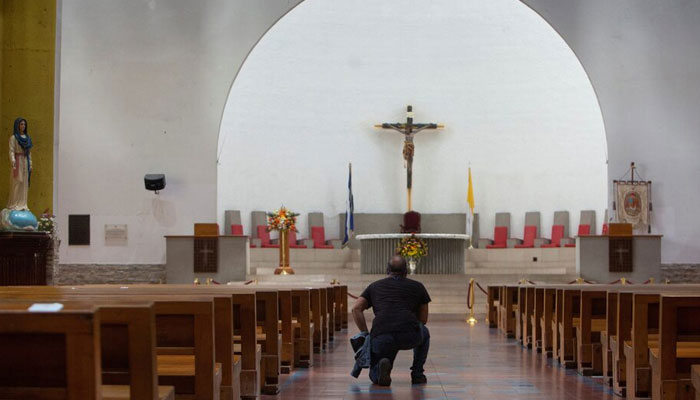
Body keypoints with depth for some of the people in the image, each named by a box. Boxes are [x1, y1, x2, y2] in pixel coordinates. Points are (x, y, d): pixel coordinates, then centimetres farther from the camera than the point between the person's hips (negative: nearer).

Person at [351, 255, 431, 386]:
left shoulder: (375, 286, 26)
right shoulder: (417, 286, 23)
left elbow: (356, 309, 13)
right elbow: (423, 319, 28)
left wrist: (366, 335, 16)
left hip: (381, 337, 1)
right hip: (410, 336, 0)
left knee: (375, 375, 24)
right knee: (424, 333, 37)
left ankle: (382, 366, -11)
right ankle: (417, 373, 23)